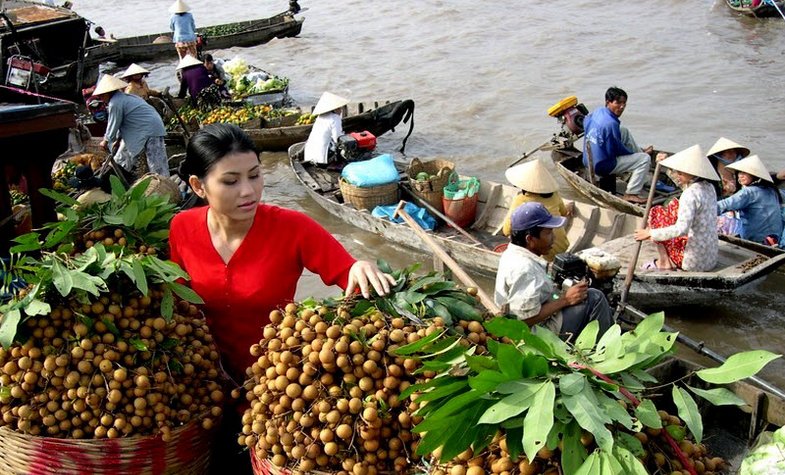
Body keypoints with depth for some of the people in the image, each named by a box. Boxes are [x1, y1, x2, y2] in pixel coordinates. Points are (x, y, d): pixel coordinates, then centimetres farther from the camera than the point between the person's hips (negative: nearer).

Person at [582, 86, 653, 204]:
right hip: (602, 166, -9)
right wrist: (638, 153, 3)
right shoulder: (611, 124, -27)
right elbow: (618, 150, -18)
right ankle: (631, 194, -8)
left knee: (625, 132, 21)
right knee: (645, 159, -7)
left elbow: (585, 123, 21)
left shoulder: (597, 112, -1)